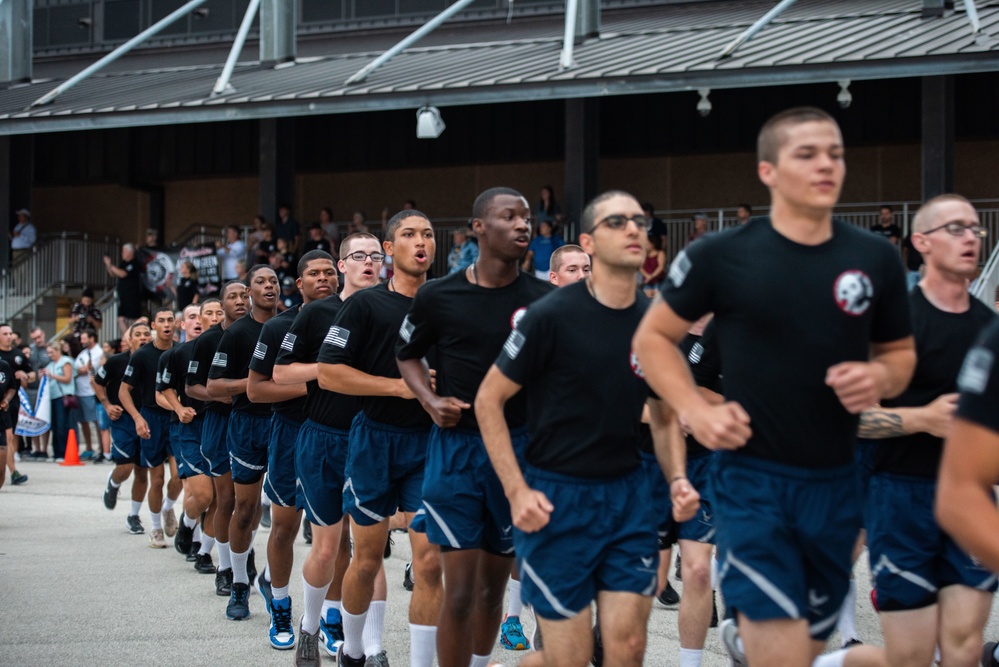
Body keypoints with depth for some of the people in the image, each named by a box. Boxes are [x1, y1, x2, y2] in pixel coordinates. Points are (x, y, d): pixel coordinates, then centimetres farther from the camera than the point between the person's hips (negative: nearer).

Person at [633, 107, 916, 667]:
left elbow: (901, 354, 15)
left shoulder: (877, 260, 3)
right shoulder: (723, 255, -6)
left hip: (836, 482, 4)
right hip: (754, 478, -4)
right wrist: (695, 410, -10)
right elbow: (653, 338, 5)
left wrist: (881, 378, -8)